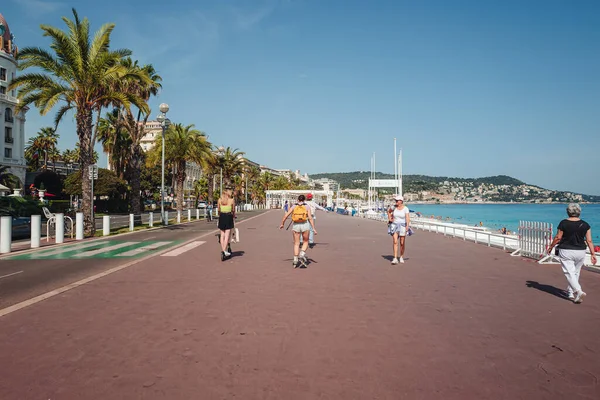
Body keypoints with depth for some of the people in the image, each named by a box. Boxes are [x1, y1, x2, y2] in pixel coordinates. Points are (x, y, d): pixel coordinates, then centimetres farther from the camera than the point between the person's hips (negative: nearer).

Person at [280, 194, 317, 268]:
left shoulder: (293, 206, 6)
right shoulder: (307, 206, 2)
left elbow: (286, 215, 2)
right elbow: (310, 218, -6)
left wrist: (282, 224, 14)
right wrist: (313, 228, -5)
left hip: (295, 226, 1)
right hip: (305, 225, -1)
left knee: (296, 243, 11)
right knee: (305, 241, 19)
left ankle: (295, 260, 6)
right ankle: (302, 254, -4)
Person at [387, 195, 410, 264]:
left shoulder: (405, 208, -11)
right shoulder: (394, 207, -1)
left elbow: (407, 218, -21)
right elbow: (389, 211, 21)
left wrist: (407, 225, -37)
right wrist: (389, 219, 10)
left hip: (402, 226, -2)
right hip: (395, 226, 2)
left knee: (402, 243, 6)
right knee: (395, 242, -12)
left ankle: (401, 257, 28)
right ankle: (395, 259, -15)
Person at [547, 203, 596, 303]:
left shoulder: (563, 223, -9)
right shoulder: (585, 225, -1)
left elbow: (558, 238, -6)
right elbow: (589, 241, -2)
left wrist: (550, 247, 8)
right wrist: (593, 254, 3)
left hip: (566, 251, -4)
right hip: (580, 252, 4)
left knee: (569, 272, -2)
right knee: (576, 272, 16)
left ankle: (578, 291, -20)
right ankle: (571, 292, 26)